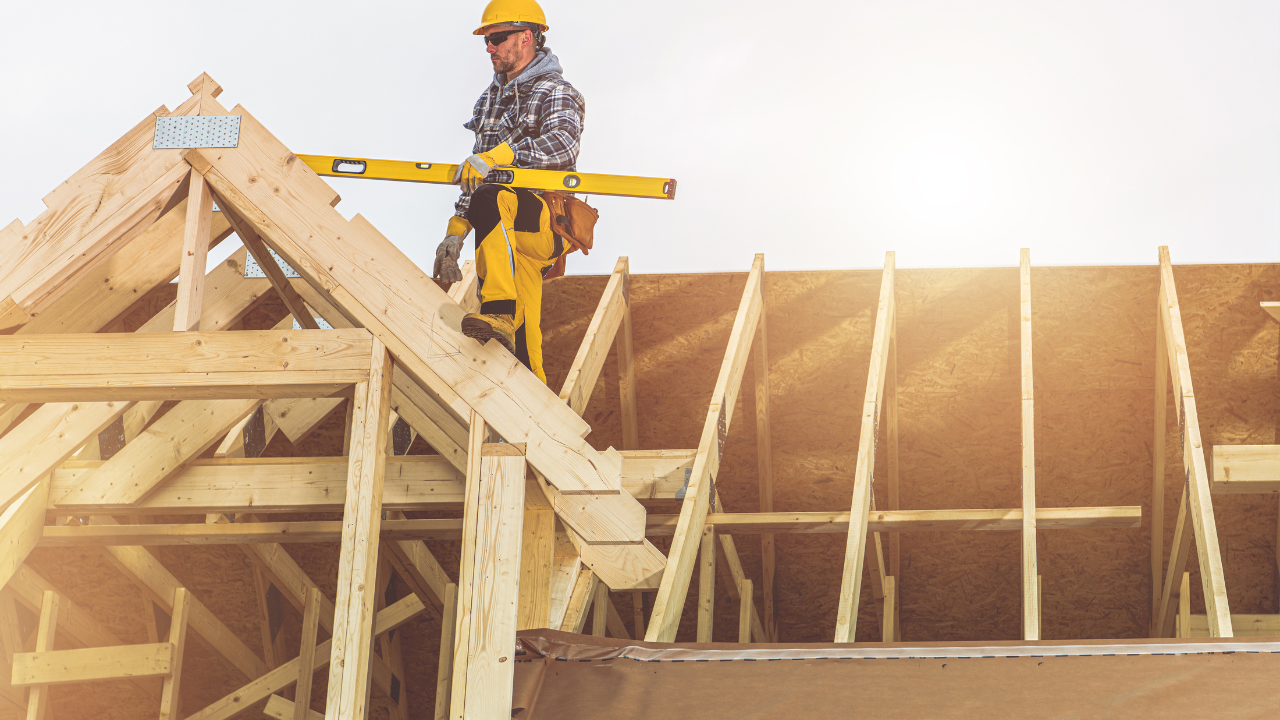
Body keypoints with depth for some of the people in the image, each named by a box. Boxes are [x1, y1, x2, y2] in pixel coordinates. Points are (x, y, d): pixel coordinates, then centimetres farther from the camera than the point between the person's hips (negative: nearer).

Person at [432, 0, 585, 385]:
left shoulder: (555, 93, -1)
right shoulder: (491, 98, 22)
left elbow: (562, 145, -23)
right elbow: (474, 175, 25)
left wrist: (496, 155, -33)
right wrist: (455, 232, 15)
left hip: (548, 221, -7)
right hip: (508, 226, 7)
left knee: (490, 200, -37)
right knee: (522, 346, -1)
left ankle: (500, 312, -45)